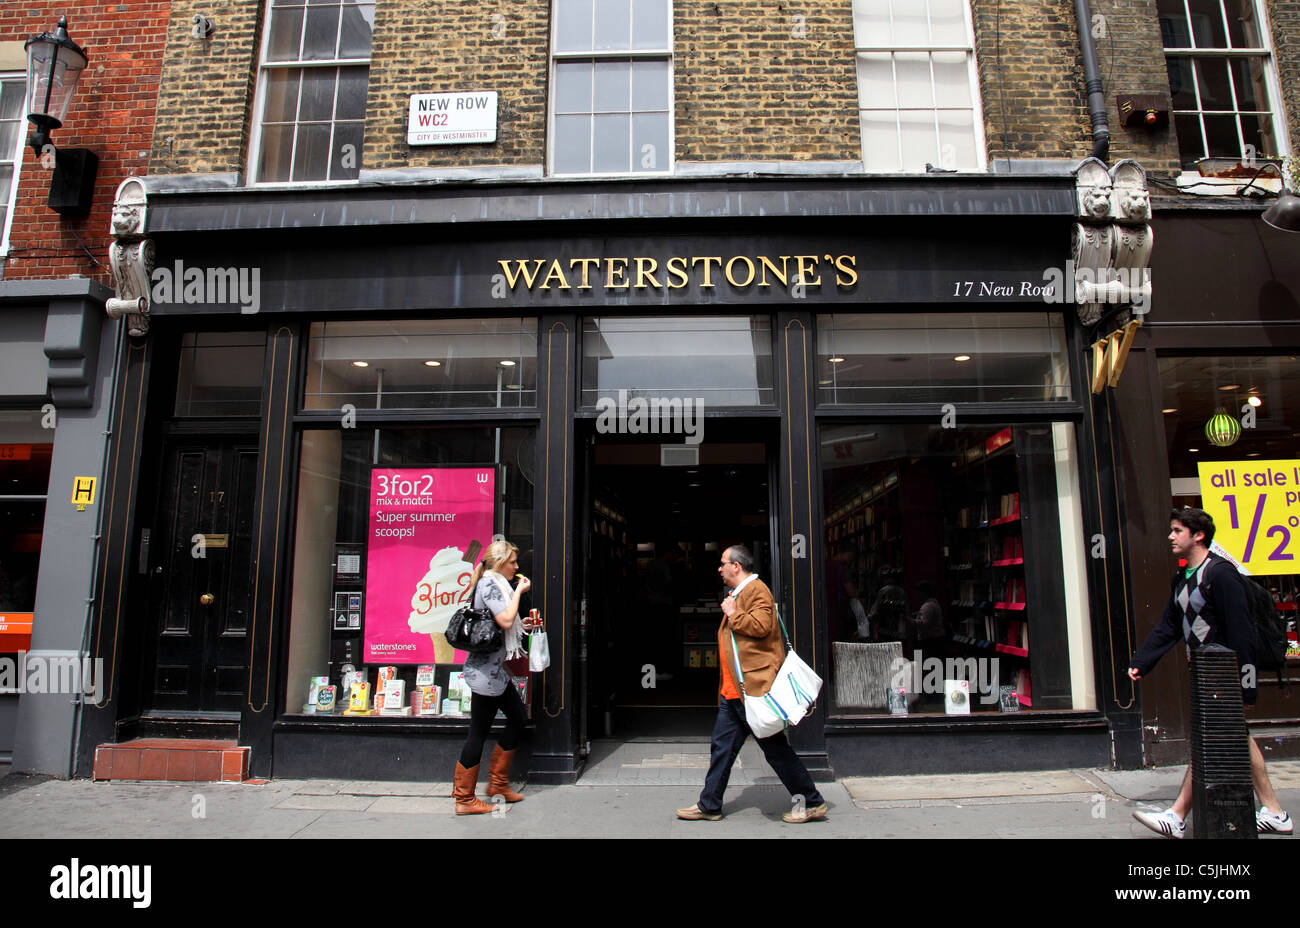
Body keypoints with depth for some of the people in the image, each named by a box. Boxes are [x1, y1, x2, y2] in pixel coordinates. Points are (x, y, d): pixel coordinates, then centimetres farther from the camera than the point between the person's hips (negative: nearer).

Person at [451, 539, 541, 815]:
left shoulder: (495, 583, 17)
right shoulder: (488, 583, -14)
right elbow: (505, 620, -23)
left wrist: (520, 624, 14)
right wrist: (519, 591, -13)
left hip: (496, 670, 11)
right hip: (485, 670, -11)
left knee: (518, 718, 15)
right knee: (479, 732, -2)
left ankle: (497, 782, 25)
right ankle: (464, 798, 9)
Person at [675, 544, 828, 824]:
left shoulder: (756, 589, -12)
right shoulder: (736, 594, 19)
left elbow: (761, 625, -27)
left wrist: (732, 614, -15)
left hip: (755, 686, -10)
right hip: (734, 689, 10)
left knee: (775, 747, -2)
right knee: (722, 746, 12)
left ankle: (812, 803, 10)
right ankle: (709, 806, 22)